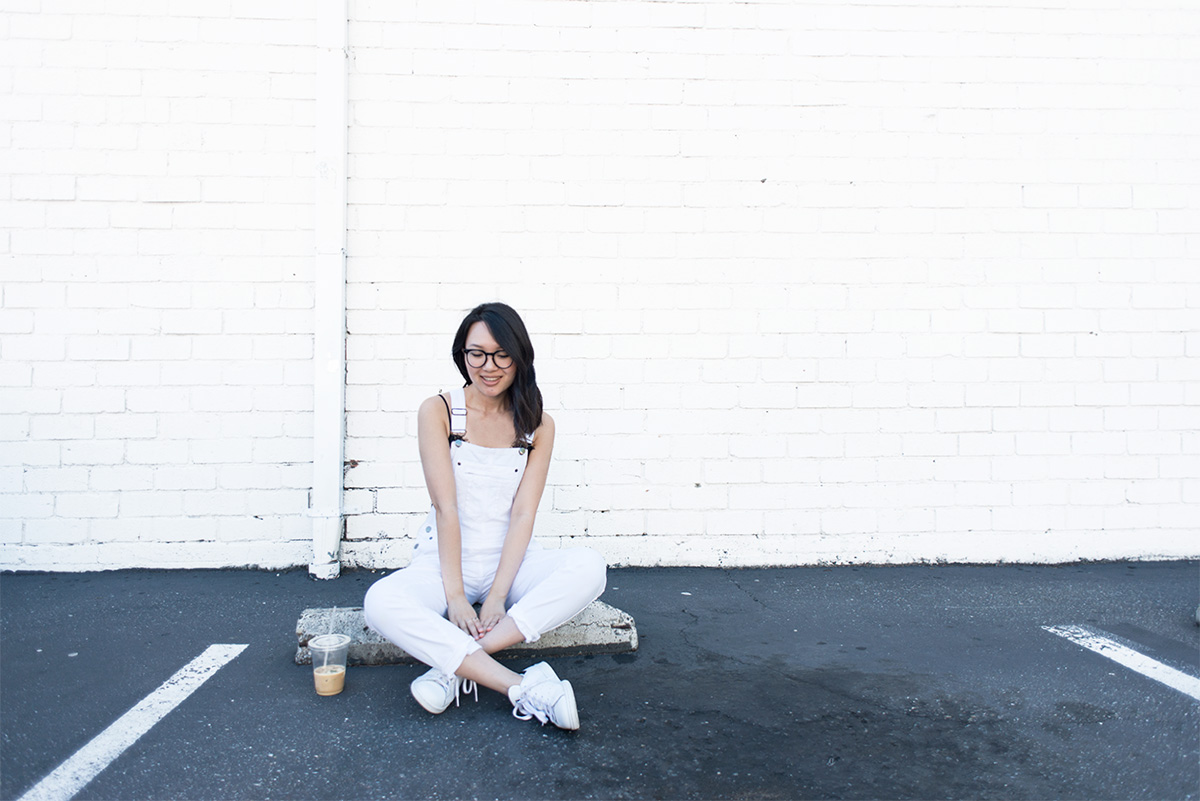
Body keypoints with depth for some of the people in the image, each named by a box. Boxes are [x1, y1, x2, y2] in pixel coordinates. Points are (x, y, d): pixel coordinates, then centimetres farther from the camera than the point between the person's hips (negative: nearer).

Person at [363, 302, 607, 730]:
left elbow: (523, 513, -6)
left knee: (589, 567, -27)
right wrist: (455, 595, -18)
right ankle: (525, 688, -33)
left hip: (511, 560, 2)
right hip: (443, 562, -1)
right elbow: (445, 507, -11)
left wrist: (497, 596, -18)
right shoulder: (438, 412, -4)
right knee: (380, 602, -32)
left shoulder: (537, 425, 1)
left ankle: (456, 665, -27)